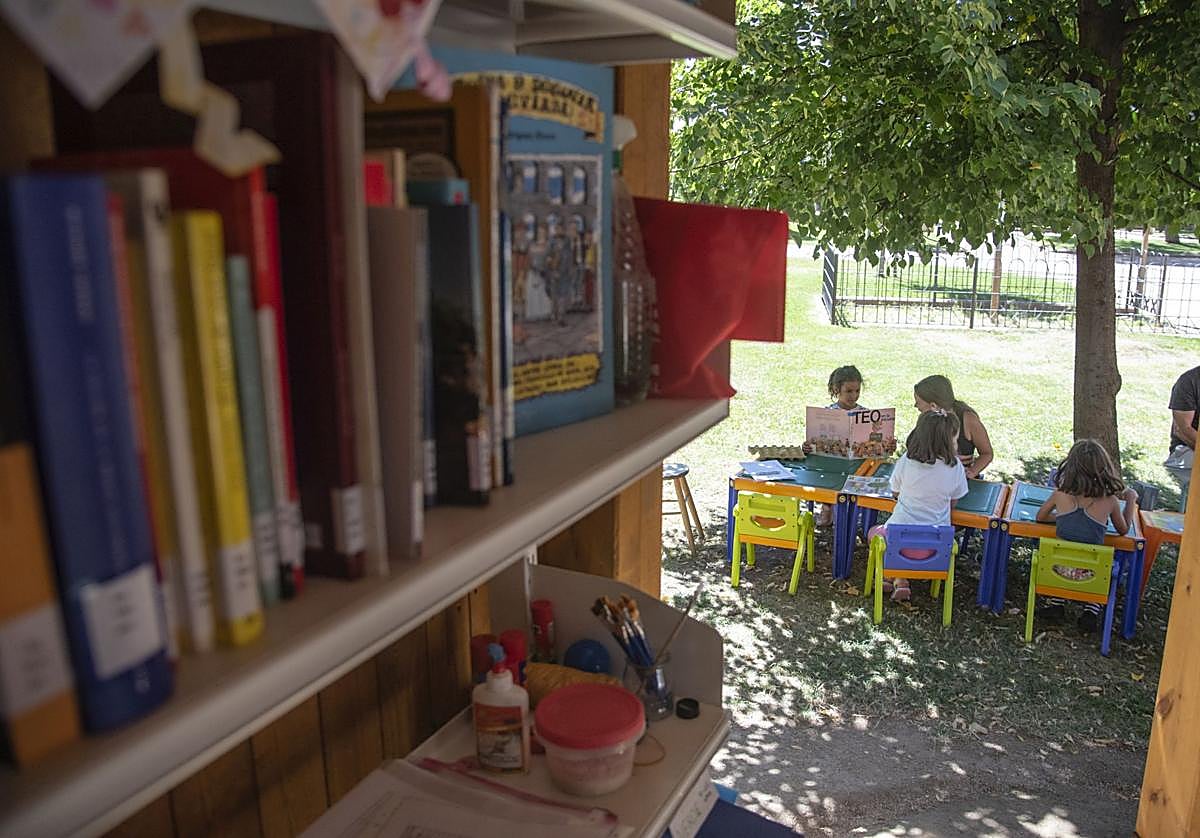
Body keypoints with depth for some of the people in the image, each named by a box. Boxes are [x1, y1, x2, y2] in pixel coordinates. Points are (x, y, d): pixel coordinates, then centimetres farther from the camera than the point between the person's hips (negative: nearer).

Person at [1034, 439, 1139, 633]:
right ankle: (1091, 610, 14)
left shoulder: (1061, 494, -7)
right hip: (1089, 574, 0)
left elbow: (1041, 517, 11)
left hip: (1059, 568, 1)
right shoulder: (1109, 501, -8)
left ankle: (1056, 602, 17)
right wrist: (1131, 500, 23)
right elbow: (1123, 530, 12)